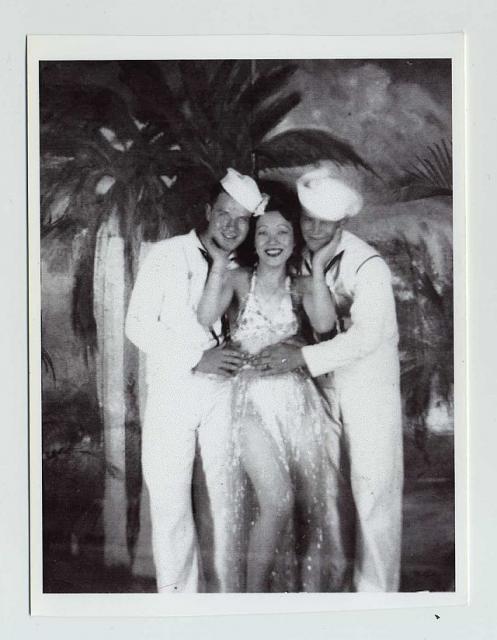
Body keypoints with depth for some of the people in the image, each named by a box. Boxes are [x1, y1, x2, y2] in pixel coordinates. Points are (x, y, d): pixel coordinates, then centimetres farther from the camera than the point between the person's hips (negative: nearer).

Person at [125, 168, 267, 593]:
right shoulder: (167, 255, -1)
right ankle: (178, 593, 13)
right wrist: (196, 358, -14)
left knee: (227, 497, 5)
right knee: (170, 498, -1)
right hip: (173, 391, -2)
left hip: (224, 393, 3)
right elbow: (138, 324, -6)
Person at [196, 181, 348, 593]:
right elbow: (205, 321, -11)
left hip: (299, 400, 3)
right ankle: (253, 590, 0)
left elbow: (324, 323, -9)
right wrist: (219, 265, -9)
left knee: (314, 504, 2)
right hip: (253, 400, -3)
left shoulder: (301, 286, 11)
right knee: (277, 500, -18)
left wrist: (318, 266, -7)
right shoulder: (239, 279, 5)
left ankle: (309, 586, 20)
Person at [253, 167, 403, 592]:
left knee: (372, 491, 0)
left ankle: (375, 588, 14)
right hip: (322, 382, 5)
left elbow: (366, 336, -25)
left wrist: (302, 357, -30)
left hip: (368, 385, -5)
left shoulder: (368, 266, -17)